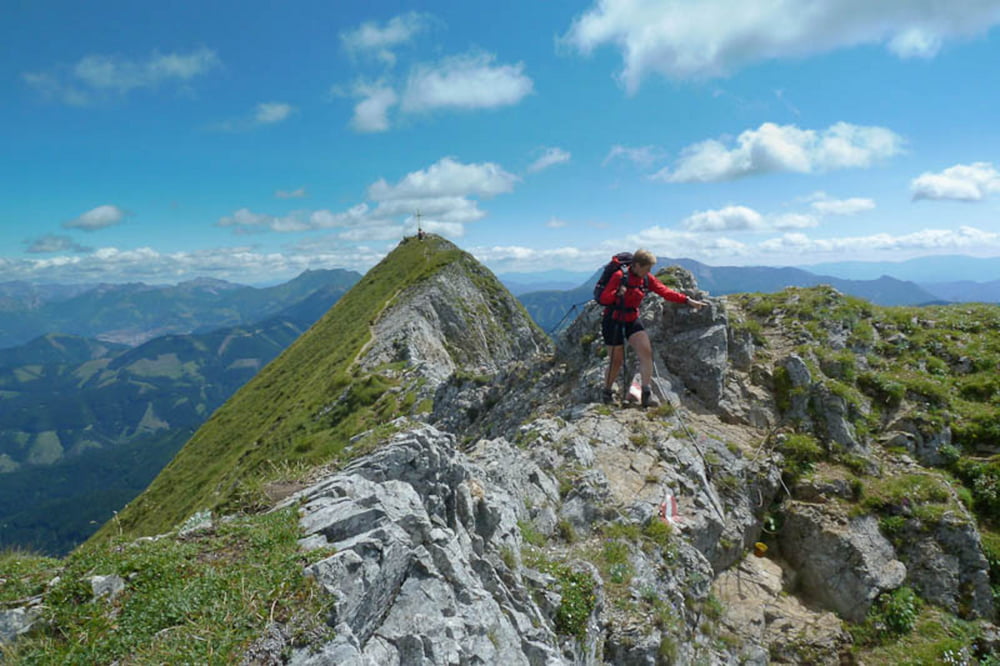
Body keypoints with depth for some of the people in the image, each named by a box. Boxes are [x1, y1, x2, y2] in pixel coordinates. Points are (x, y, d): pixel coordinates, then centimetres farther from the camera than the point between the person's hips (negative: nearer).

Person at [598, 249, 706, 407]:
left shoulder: (647, 279, 0)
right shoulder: (619, 276, -18)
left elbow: (665, 291, -6)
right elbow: (603, 298, -18)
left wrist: (687, 300, -15)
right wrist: (617, 293, -37)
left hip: (632, 320, 5)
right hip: (614, 321, -5)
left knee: (646, 352, -15)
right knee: (617, 360, 1)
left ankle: (646, 392, -14)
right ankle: (606, 392, 23)